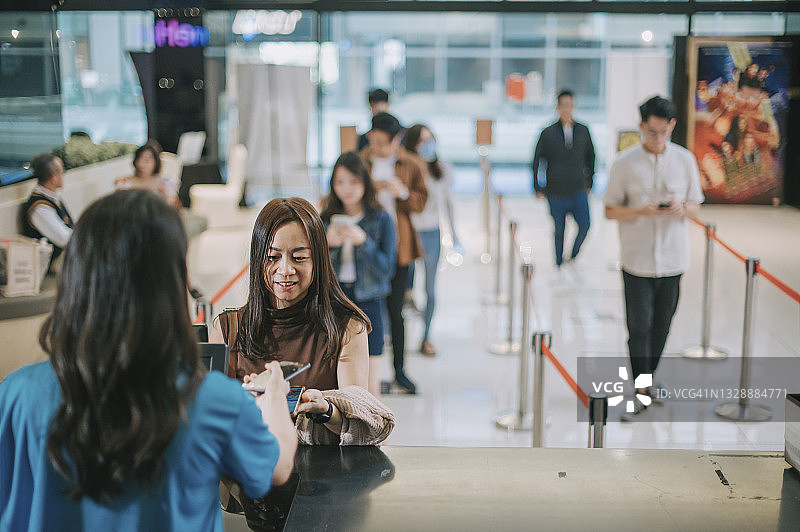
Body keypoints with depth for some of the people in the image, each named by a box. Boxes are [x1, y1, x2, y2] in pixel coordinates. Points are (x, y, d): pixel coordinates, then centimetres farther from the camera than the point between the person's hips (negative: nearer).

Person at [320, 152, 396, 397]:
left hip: (368, 302, -2)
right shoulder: (326, 218, 5)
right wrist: (328, 244, -14)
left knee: (368, 386, 1)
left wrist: (364, 241, -19)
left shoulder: (381, 219, -1)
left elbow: (387, 270, -7)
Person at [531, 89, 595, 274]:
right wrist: (538, 188, 1)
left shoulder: (583, 131, 5)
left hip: (579, 191, 1)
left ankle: (573, 256, 11)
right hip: (556, 193, -1)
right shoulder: (548, 133, -2)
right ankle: (559, 263, 24)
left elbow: (590, 157, 18)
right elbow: (536, 161, 4)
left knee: (584, 226, -13)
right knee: (558, 230, 6)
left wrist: (589, 183, 17)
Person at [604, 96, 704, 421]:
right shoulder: (624, 163, -4)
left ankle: (647, 378, 31)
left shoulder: (685, 160, 3)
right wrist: (641, 211, -19)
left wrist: (682, 209, -15)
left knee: (661, 325, 12)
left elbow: (696, 206, 9)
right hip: (637, 259, -2)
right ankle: (642, 392, 6)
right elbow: (610, 211, -1)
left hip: (673, 259, 2)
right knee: (639, 326, -3)